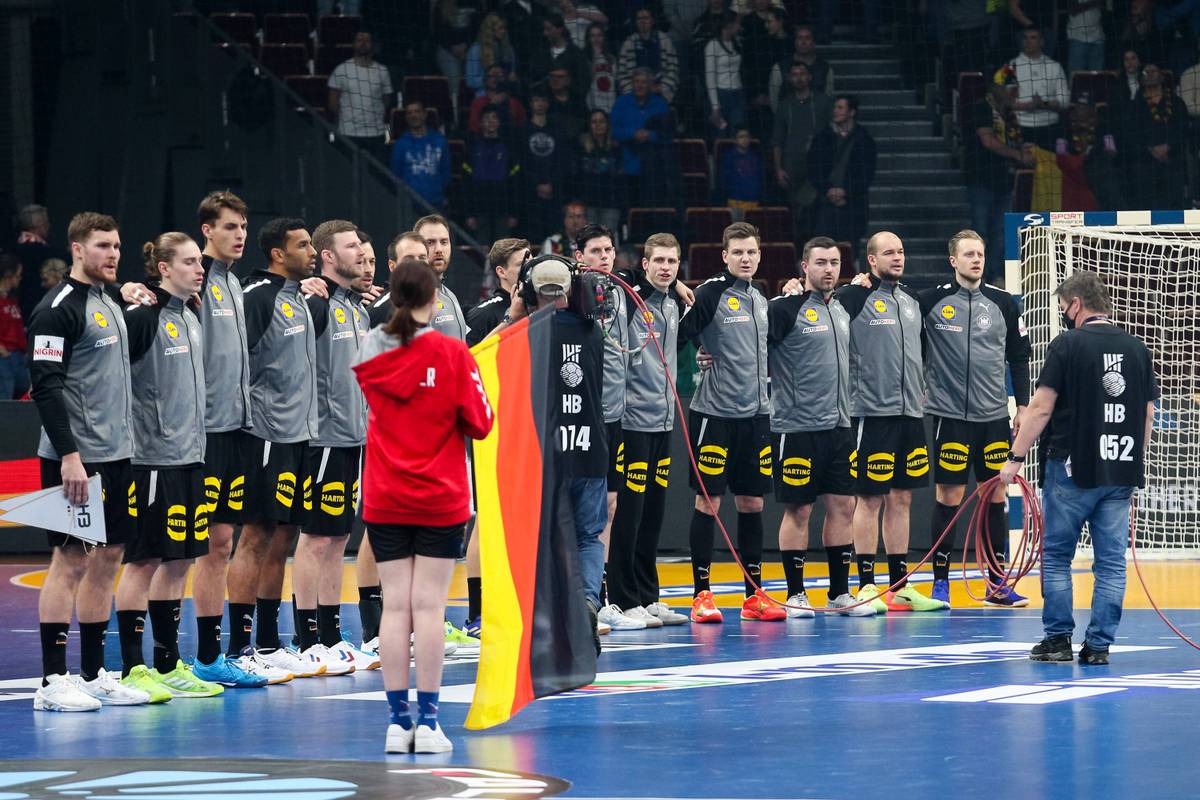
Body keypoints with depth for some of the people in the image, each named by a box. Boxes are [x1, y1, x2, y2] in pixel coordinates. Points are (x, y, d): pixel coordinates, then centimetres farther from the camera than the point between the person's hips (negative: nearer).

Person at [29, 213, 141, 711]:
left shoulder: (110, 305, 16)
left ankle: (94, 675, 16)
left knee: (107, 558, 10)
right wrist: (69, 455, -23)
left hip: (115, 455, 9)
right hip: (77, 459, -9)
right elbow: (46, 386, -18)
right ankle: (53, 682, -4)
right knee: (70, 559, -7)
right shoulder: (59, 309, -11)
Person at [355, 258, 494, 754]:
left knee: (394, 606, 4)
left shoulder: (370, 353, 0)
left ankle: (398, 721, 3)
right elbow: (479, 423, -8)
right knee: (428, 606, -1)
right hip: (440, 499, -2)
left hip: (384, 502, 3)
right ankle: (427, 721, -2)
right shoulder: (451, 353, -10)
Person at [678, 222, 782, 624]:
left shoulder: (761, 300, 14)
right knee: (709, 500, -3)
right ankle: (702, 594, 2)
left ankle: (755, 595, 14)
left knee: (752, 502, 8)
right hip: (714, 411, -6)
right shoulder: (712, 293, -8)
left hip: (755, 412, 7)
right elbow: (678, 337, -13)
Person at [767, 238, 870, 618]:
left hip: (838, 426, 7)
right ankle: (795, 594, 6)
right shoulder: (786, 309, -9)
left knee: (843, 507, 7)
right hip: (798, 426, -7)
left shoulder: (843, 310, 14)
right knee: (798, 510, -1)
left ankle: (840, 592, 14)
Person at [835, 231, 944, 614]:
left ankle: (900, 585, 15)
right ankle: (866, 586, 2)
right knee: (871, 499, -3)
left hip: (911, 411, 7)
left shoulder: (912, 299, 15)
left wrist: (922, 391, 22)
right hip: (873, 413, -7)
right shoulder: (855, 297, -7)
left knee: (901, 499, 10)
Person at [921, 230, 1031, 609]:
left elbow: (1019, 357, 12)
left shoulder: (1003, 303, 6)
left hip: (994, 417, 3)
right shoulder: (932, 300, -3)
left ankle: (997, 586, 11)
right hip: (950, 415, -3)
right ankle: (940, 582, 7)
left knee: (996, 497, 5)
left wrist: (1023, 405, 7)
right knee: (947, 497, -2)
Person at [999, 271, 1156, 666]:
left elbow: (1041, 408, -9)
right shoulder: (1137, 348, 7)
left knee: (1056, 557, 7)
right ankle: (1099, 645, 4)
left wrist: (1016, 457, -3)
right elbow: (1148, 415, 12)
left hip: (1073, 470, -4)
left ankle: (1058, 639, 6)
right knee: (1111, 562, 6)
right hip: (1121, 474, 4)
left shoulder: (1068, 345, -7)